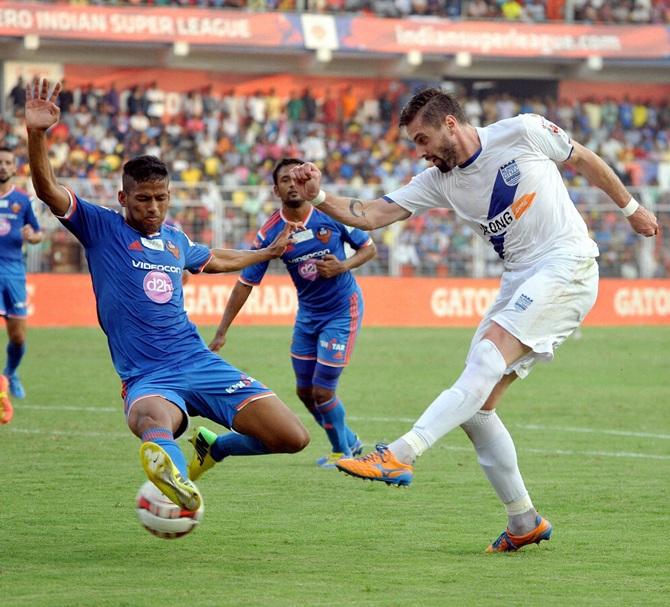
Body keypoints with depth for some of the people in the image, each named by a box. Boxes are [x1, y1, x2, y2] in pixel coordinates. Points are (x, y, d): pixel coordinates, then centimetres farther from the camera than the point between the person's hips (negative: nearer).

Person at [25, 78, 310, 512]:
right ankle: (180, 481, -79)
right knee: (155, 419, -44)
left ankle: (213, 449, 20)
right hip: (148, 377, -6)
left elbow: (215, 260, 42)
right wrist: (37, 134, -29)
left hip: (201, 363, 6)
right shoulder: (101, 227, 2)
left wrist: (270, 251, 51)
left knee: (293, 438, -7)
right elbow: (48, 190, -13)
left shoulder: (176, 240, 18)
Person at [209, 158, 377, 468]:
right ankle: (350, 441, 34)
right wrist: (221, 332, -13)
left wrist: (344, 265, -23)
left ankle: (342, 452, 20)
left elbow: (369, 248, -2)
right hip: (307, 312, 4)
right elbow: (245, 282, -9)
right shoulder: (270, 233, -12)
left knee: (322, 391, -6)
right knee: (305, 391, 10)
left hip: (342, 311, -4)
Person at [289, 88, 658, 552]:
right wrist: (319, 197, -15)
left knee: (488, 355, -26)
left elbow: (585, 160, 11)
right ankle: (524, 522, 8)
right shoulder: (440, 182, 8)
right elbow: (370, 216, 1)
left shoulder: (523, 132, -4)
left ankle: (400, 455, -39)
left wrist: (631, 208, 20)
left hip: (568, 264, -7)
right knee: (475, 405, -2)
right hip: (520, 281, 7)